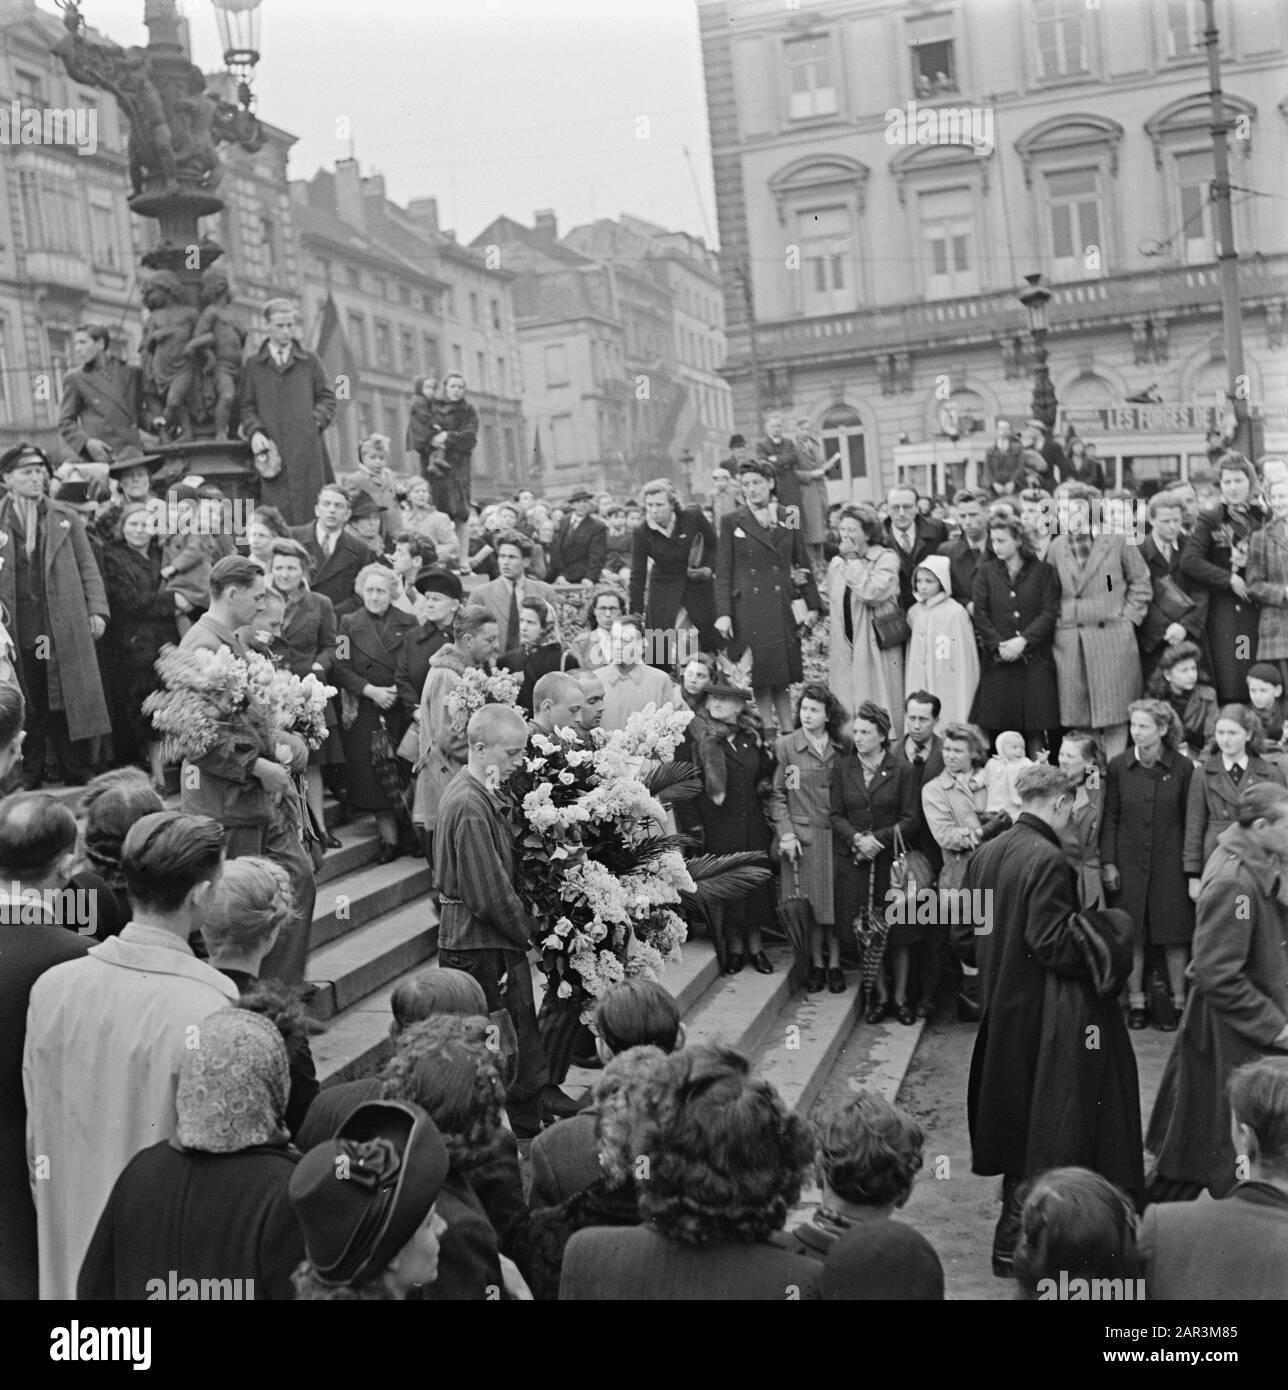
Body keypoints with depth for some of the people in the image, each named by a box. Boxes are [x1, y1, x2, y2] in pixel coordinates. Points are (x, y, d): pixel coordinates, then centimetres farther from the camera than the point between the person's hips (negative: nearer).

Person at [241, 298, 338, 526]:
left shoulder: (310, 360, 14)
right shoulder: (252, 364, 12)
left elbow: (327, 398, 14)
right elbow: (247, 406, 10)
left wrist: (315, 421, -4)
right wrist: (254, 432, -8)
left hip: (307, 447, 1)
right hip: (271, 446, -1)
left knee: (309, 511, -4)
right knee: (277, 514, -8)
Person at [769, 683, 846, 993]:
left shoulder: (841, 748, 6)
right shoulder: (786, 745, 0)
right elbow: (777, 795, 1)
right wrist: (786, 833, -8)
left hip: (836, 835, 2)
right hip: (802, 835, -1)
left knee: (836, 901, 3)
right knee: (809, 904, 2)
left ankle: (835, 964, 13)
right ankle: (816, 963, 15)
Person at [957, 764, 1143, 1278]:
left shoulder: (984, 854, 4)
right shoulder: (1048, 860, -20)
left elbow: (963, 937, 8)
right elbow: (1052, 943, -22)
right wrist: (1099, 937, -8)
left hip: (999, 1006, 8)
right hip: (1041, 1015, -8)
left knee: (1014, 1119, 21)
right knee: (1043, 1134, 3)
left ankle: (1015, 1226, 34)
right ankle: (1014, 1244, 8)